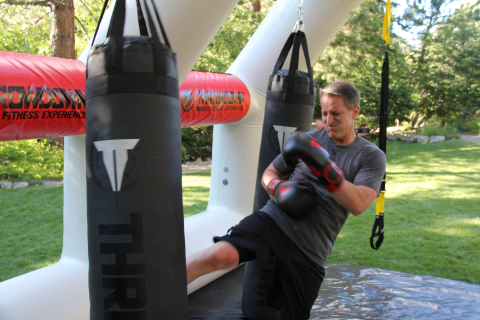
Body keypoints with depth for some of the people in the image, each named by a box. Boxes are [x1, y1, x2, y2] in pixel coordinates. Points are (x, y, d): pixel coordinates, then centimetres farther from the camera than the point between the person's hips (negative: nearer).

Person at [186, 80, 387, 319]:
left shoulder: (372, 157, 5)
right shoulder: (310, 139, 11)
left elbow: (358, 204, -11)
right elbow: (269, 174, 18)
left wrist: (323, 167, -22)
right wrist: (279, 188, -7)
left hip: (309, 249, 0)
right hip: (273, 220, 0)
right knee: (222, 255, -27)